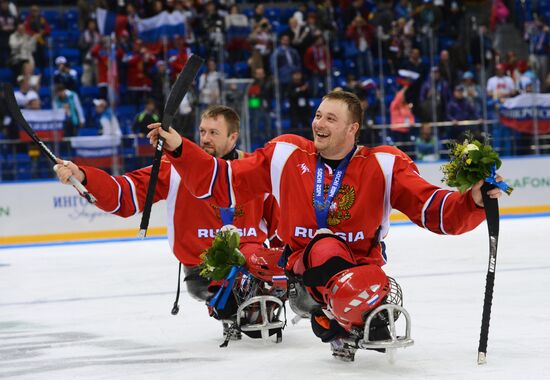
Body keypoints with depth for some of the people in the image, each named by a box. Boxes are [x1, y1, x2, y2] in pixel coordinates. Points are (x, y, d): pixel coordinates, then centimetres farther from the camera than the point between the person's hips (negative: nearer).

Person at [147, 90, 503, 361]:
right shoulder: (285, 154, -1)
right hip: (304, 266, 0)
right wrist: (178, 147, -7)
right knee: (326, 247, -35)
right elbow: (223, 181, 2)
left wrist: (474, 201, -32)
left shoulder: (384, 165, -7)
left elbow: (436, 211, -13)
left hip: (362, 266, 0)